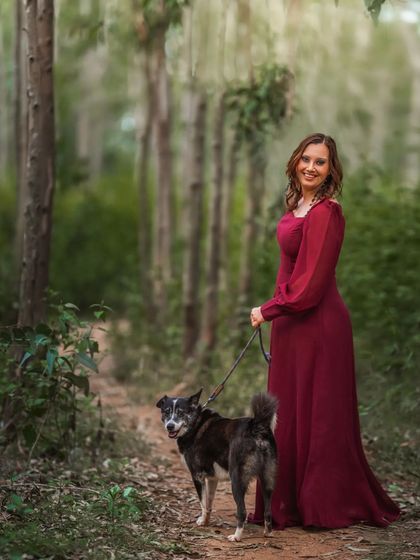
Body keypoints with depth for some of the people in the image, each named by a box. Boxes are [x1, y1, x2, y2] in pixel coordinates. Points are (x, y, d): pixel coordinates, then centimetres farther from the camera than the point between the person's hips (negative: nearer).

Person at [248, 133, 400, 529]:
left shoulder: (326, 213, -17)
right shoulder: (296, 206, 11)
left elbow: (311, 281, -19)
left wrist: (269, 310, -12)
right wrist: (273, 310, 12)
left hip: (318, 324, -9)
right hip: (291, 323, 9)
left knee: (316, 414, 0)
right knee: (288, 414, 12)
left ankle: (324, 507, 11)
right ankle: (290, 504, 20)